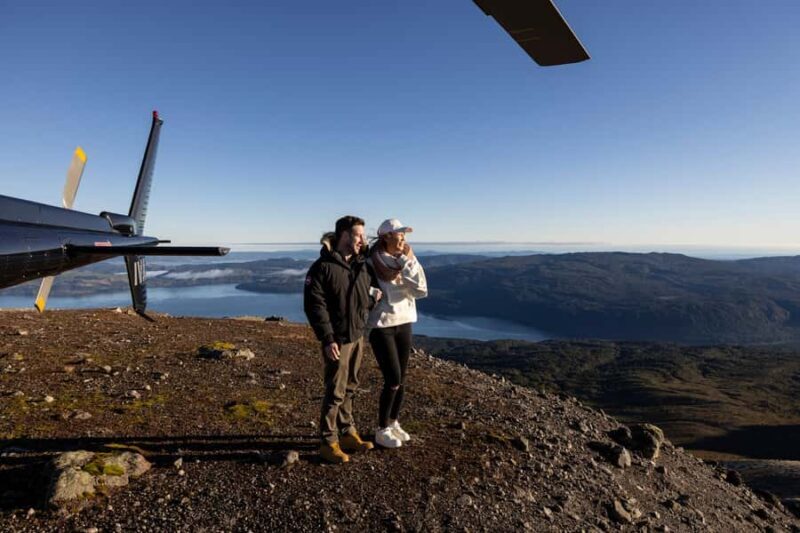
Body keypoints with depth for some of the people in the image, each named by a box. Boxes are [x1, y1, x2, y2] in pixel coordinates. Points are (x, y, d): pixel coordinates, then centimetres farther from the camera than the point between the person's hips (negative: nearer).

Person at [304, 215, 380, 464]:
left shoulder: (362, 263, 7)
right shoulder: (323, 266, -15)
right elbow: (314, 305, -18)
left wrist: (372, 296, 0)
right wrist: (327, 339, -22)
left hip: (358, 335, 7)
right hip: (337, 339, -7)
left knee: (350, 388, 17)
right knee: (335, 392, 1)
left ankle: (347, 434, 31)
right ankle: (329, 442, 16)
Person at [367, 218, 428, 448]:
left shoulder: (408, 262, 1)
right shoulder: (372, 263, -13)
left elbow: (421, 291, -11)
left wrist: (407, 265, -16)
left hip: (404, 324, 5)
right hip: (381, 326, -5)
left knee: (401, 380, 12)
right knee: (393, 380, -5)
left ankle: (393, 423, 31)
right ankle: (382, 431, 14)